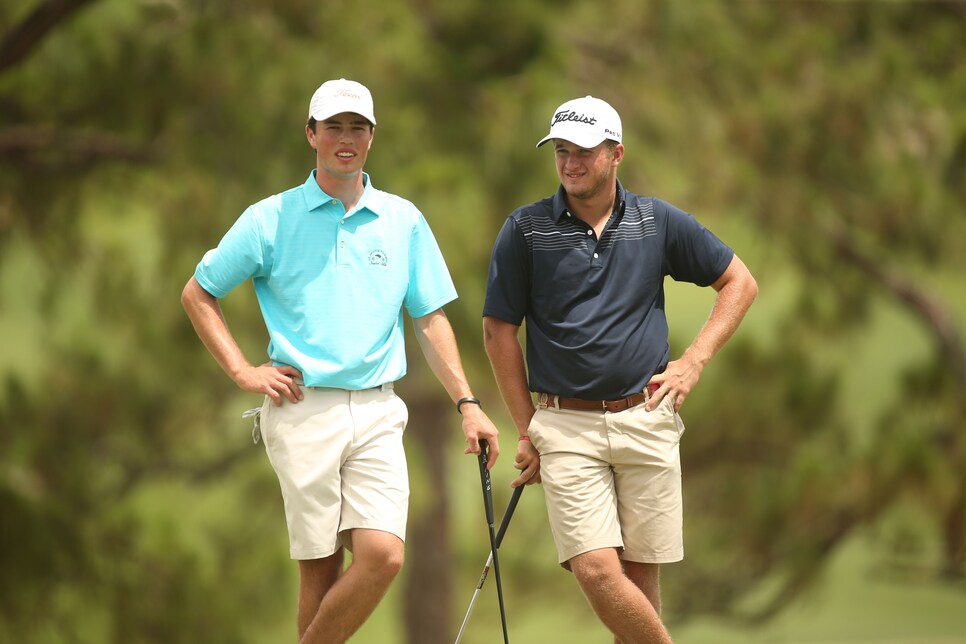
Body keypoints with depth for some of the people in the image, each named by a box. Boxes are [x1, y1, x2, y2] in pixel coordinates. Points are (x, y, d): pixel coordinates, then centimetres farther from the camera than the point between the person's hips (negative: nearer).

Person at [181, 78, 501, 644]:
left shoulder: (403, 221, 11)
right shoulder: (271, 219, 4)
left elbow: (430, 318, 14)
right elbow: (198, 294, 11)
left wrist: (467, 403, 5)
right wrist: (243, 372, 3)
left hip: (377, 413, 2)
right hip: (303, 411, -2)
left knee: (383, 554, -13)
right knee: (321, 566, -4)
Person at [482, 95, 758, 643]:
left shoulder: (659, 222, 4)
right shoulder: (525, 230, 0)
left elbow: (740, 282, 14)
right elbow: (500, 331, 5)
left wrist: (694, 362, 3)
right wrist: (528, 431, 4)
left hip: (645, 419, 1)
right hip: (566, 427, -1)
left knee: (640, 575, 2)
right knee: (596, 570, -15)